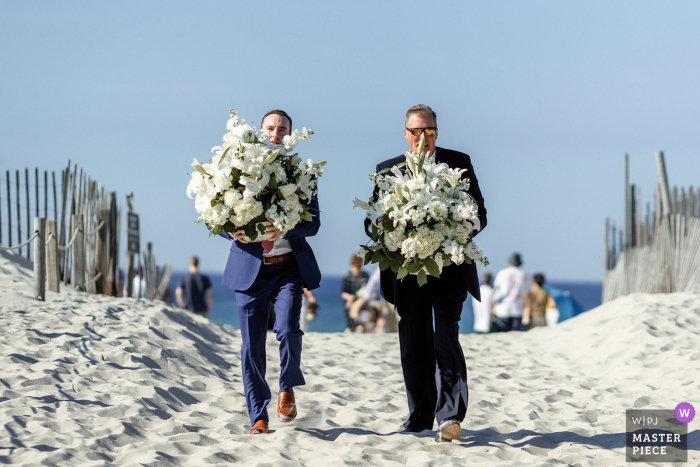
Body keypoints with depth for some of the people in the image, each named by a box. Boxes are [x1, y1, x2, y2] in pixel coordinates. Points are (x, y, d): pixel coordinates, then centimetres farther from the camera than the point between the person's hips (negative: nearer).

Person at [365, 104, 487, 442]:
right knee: (414, 346, 7)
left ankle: (450, 416, -18)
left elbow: (479, 214, 4)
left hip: (449, 267, -2)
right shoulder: (387, 170, 9)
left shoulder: (459, 163, 4)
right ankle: (420, 416, 19)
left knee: (446, 339, -15)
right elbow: (372, 223, 8)